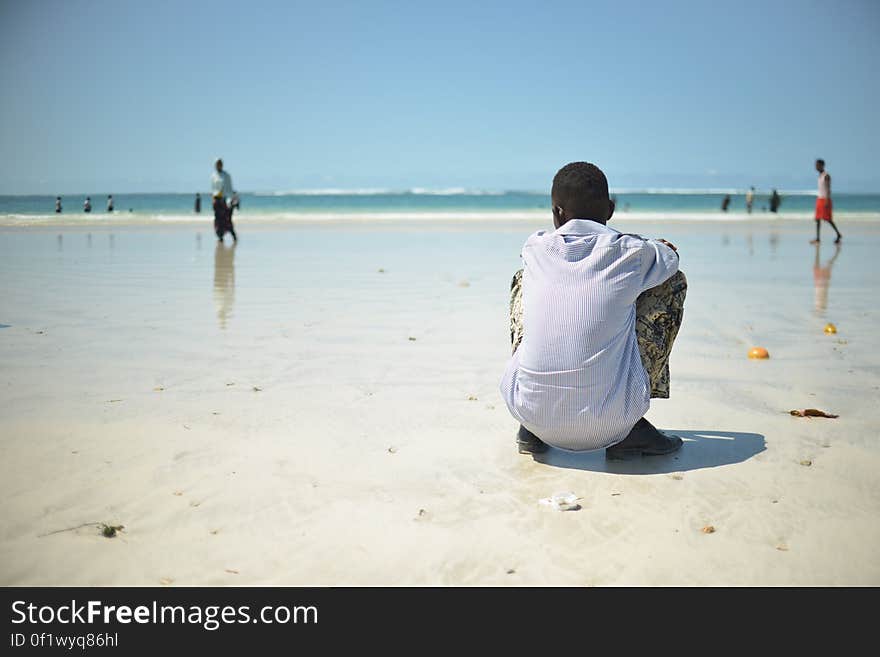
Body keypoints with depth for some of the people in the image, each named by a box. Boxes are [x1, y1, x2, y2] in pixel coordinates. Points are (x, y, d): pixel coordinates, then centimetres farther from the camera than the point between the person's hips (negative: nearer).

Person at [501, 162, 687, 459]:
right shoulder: (631, 252, -1)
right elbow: (670, 257, 24)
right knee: (674, 282, 15)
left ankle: (531, 430, 21)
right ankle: (630, 430, 13)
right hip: (610, 421, -2)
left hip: (528, 409, 3)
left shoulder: (535, 248, 5)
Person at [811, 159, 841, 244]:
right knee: (817, 219, 3)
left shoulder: (826, 176, -12)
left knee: (827, 218, -6)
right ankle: (817, 239, 3)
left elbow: (828, 189, -17)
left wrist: (827, 201, -23)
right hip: (819, 199, 9)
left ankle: (838, 234, 7)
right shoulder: (820, 175, 14)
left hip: (825, 199, -9)